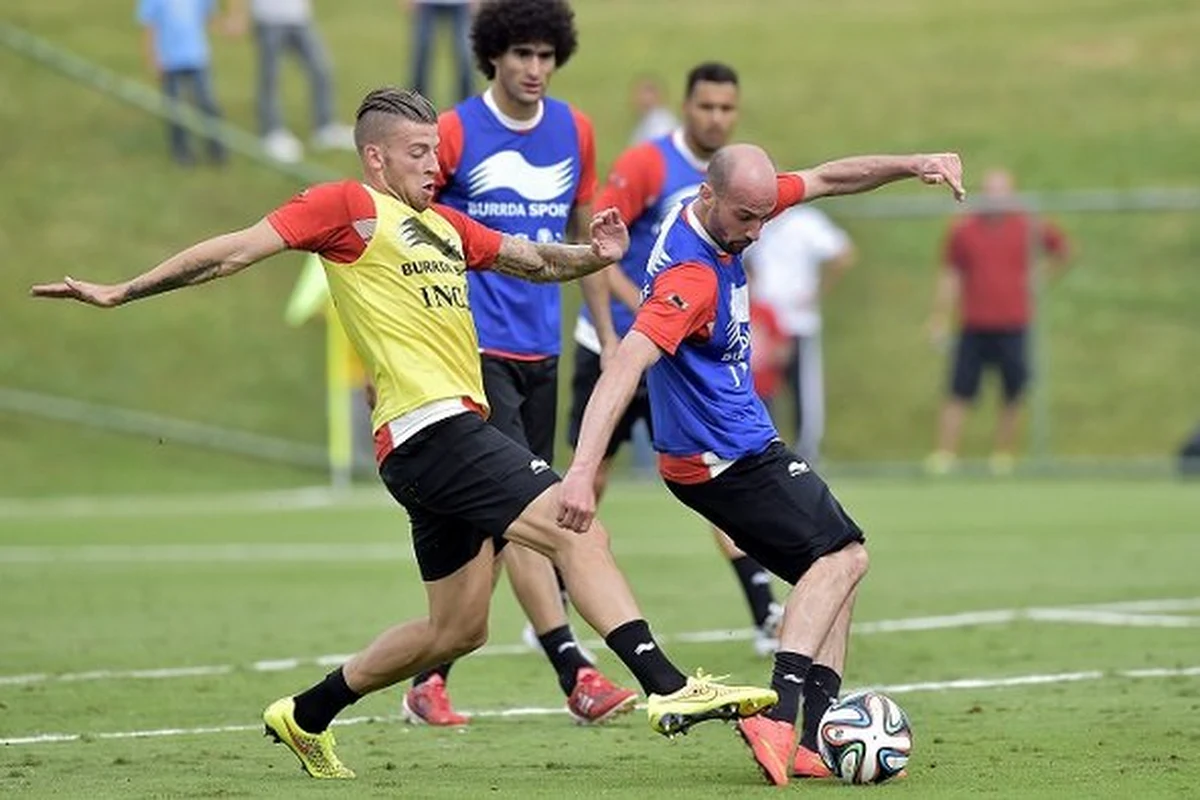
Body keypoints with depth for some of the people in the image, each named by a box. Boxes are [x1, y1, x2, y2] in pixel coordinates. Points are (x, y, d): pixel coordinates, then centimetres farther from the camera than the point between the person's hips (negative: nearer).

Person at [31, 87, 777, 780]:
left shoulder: (444, 224, 21)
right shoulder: (347, 206, -2)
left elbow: (531, 260, 26)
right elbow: (236, 251, -2)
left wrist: (591, 255, 4)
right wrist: (122, 292, -1)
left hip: (455, 431, 9)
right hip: (431, 428, -9)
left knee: (457, 629, 15)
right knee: (581, 532, -18)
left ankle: (307, 715, 28)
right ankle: (671, 690, -25)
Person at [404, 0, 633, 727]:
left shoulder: (574, 132, 8)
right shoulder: (454, 133, -7)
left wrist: (608, 331, 19)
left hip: (543, 349, 6)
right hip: (475, 348, -6)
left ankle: (430, 679, 19)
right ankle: (575, 675, -20)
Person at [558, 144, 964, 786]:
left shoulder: (728, 209, -1)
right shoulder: (690, 276, -29)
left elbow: (826, 178, 12)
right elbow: (625, 366, -39)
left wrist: (915, 165, 3)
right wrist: (583, 470, -49)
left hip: (743, 441, 10)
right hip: (727, 459, -10)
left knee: (833, 568, 12)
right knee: (842, 557, -12)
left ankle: (818, 738, 4)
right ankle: (780, 715, -25)